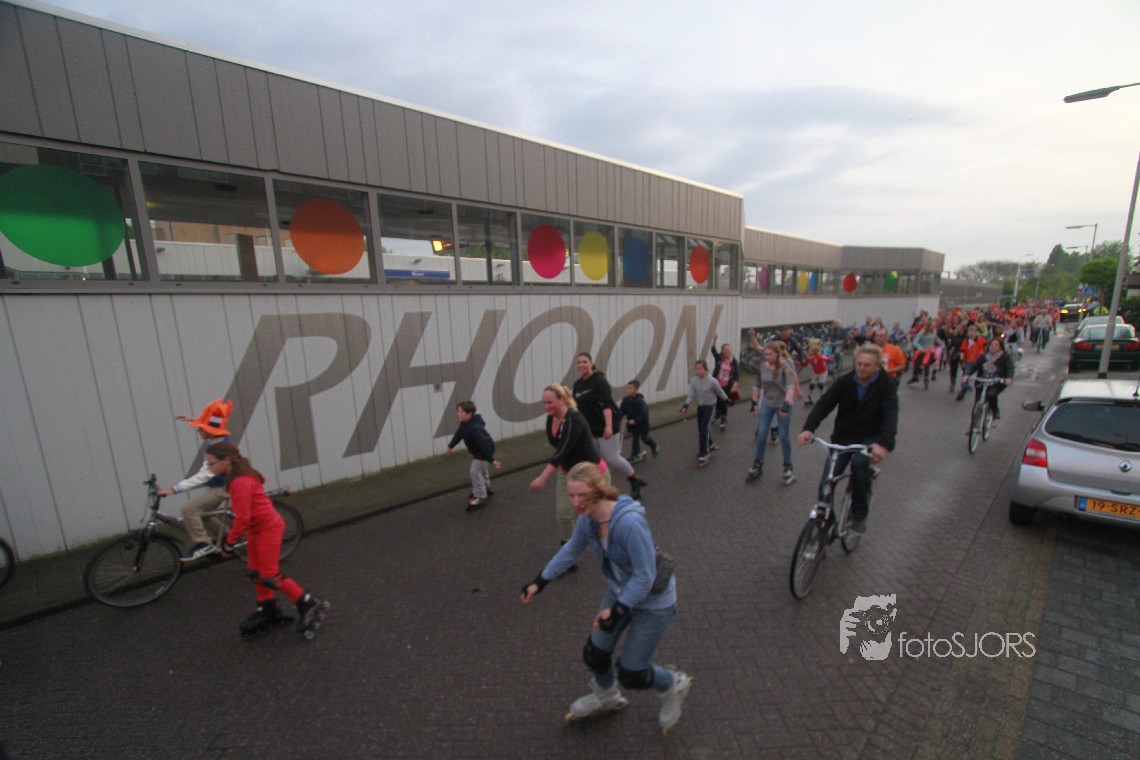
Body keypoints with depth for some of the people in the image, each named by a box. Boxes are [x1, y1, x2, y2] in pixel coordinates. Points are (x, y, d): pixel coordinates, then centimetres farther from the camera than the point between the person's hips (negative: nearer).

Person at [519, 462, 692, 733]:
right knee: (595, 654, 15)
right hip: (620, 591, 6)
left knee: (630, 673, 6)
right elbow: (571, 549, 5)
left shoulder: (630, 522, -39)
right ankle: (606, 697, 49)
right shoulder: (586, 519, -15)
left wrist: (618, 610, -22)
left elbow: (645, 576, -28)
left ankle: (675, 686, 37)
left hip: (653, 600, -6)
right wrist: (540, 581, 8)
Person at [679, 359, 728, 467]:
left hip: (710, 406, -5)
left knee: (704, 430, -10)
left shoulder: (712, 381, -22)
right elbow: (691, 395, -9)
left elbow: (720, 392, -6)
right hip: (700, 406, 5)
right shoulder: (694, 380, -11)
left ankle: (703, 456, -2)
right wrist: (686, 405, -23)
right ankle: (710, 446, 42)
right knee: (701, 429, 15)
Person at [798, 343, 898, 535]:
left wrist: (885, 444, -46)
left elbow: (891, 415, -27)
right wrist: (809, 428, -35)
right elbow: (824, 404, -17)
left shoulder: (887, 386, -12)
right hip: (843, 437, 2)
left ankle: (859, 515, -13)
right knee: (826, 484, -8)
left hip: (870, 438, -2)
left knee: (860, 463, -34)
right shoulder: (844, 381, -7)